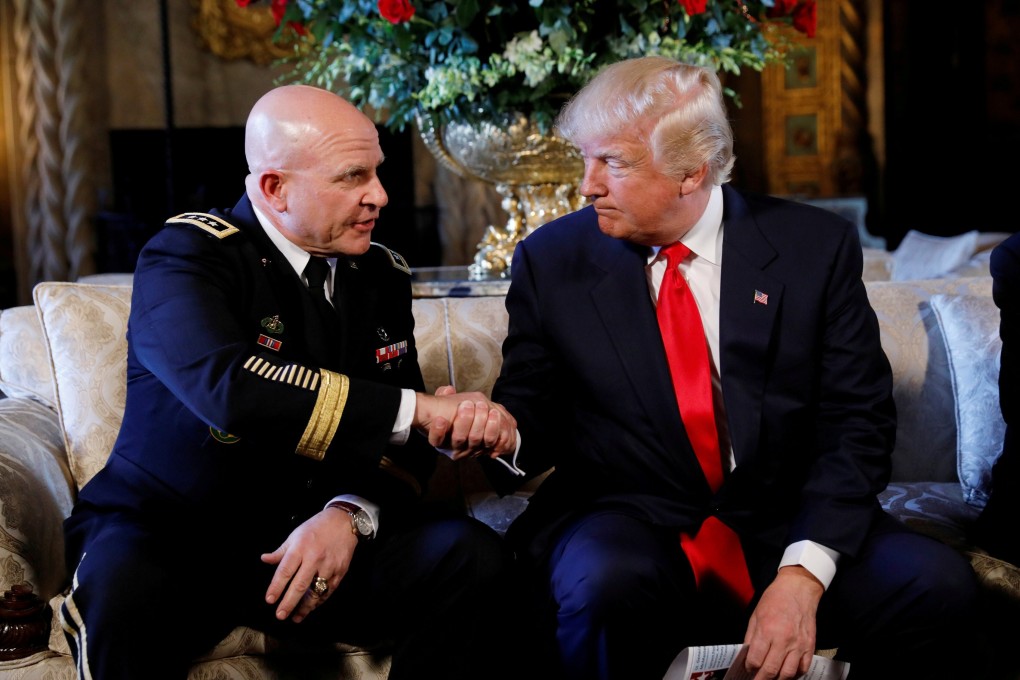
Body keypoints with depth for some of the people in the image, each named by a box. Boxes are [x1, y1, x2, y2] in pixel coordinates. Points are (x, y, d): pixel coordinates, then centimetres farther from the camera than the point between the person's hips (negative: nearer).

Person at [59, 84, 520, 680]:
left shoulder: (382, 276, 7)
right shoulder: (187, 256, -11)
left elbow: (399, 437, 3)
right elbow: (232, 391, -31)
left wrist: (351, 516, -20)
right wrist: (420, 408, -29)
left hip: (319, 540, 5)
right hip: (175, 536, -4)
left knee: (473, 556, -19)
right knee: (120, 586, -37)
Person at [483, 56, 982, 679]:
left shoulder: (816, 247, 1)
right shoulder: (552, 260, 3)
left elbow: (858, 420, -3)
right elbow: (532, 418, 8)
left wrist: (803, 573, -17)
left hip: (784, 529, 1)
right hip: (628, 530, 0)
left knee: (936, 584, -26)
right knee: (607, 582, -36)